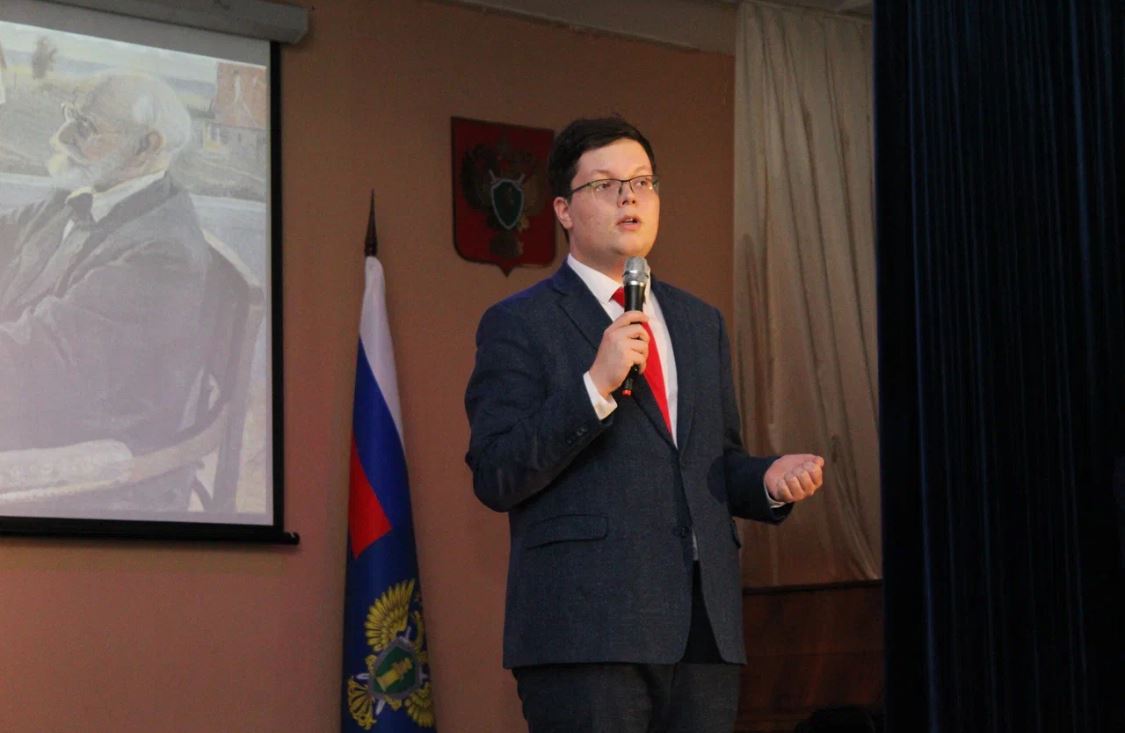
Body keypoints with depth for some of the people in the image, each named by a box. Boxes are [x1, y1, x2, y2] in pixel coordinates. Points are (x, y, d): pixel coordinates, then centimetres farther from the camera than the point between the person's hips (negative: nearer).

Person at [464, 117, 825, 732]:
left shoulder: (700, 323, 20)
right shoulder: (519, 324, 1)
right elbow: (494, 478, -8)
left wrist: (768, 478, 3)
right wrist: (595, 385, -17)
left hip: (704, 633, 6)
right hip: (585, 632, -6)